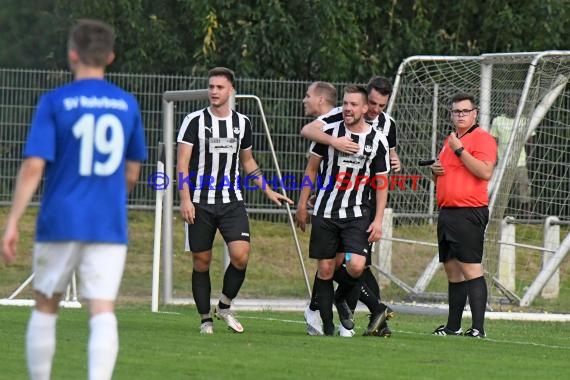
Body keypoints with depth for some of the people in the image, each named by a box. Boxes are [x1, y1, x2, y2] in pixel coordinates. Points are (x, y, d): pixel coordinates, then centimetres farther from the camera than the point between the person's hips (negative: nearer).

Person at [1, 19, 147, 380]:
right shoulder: (128, 105, 6)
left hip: (61, 223, -1)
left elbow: (34, 167, -11)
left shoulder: (55, 103, -5)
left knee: (45, 307, 15)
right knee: (103, 312, -5)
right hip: (109, 226, 1)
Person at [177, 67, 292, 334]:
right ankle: (205, 319, 14)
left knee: (241, 254, -15)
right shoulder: (194, 121, -2)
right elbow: (182, 163, -5)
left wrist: (268, 191, 19)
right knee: (201, 261, 1)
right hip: (200, 202, -2)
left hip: (232, 202, 2)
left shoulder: (242, 123, 9)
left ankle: (225, 306, 7)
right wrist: (185, 199, -15)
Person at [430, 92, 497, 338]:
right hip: (446, 213, 9)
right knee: (452, 270, 12)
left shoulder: (482, 138, -6)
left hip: (469, 213, -9)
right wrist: (435, 171, 9)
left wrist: (460, 150, -19)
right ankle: (453, 326, 17)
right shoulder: (449, 141, 21)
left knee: (470, 269, -13)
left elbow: (485, 172, -20)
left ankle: (478, 328, -16)